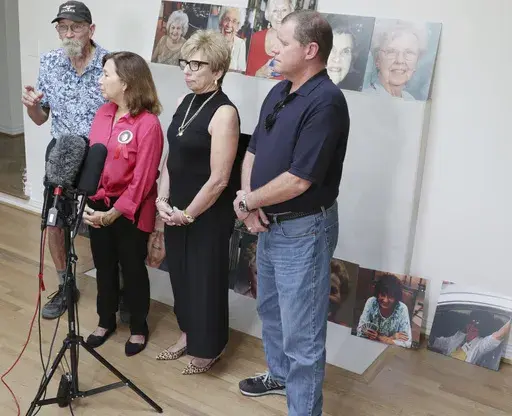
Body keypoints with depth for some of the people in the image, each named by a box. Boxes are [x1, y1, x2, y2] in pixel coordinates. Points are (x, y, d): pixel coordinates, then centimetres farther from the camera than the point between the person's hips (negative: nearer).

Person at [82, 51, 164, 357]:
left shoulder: (148, 124, -19)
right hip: (99, 205, 6)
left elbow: (142, 179, -19)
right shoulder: (103, 113, 2)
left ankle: (139, 328, 32)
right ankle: (106, 321, 41)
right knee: (104, 266, 20)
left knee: (133, 269, 11)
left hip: (130, 211, -6)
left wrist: (114, 213, -20)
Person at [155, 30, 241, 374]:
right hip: (176, 211, 8)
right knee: (181, 274, 19)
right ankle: (188, 334, 40)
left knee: (206, 279, 8)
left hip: (209, 217, -7)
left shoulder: (224, 113, -19)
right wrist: (163, 199, -1)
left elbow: (219, 179, -20)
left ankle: (209, 348, 28)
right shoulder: (187, 103, 6)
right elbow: (172, 157, 11)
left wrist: (189, 214, -13)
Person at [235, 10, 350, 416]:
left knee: (301, 333, 1)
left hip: (303, 230, -9)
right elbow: (254, 151, 11)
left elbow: (298, 180, -25)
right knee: (271, 309, 26)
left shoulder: (325, 101, -22)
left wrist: (248, 201, -10)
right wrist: (247, 198, -8)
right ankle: (279, 374, 48)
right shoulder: (278, 92, 7)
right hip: (269, 224, 10)